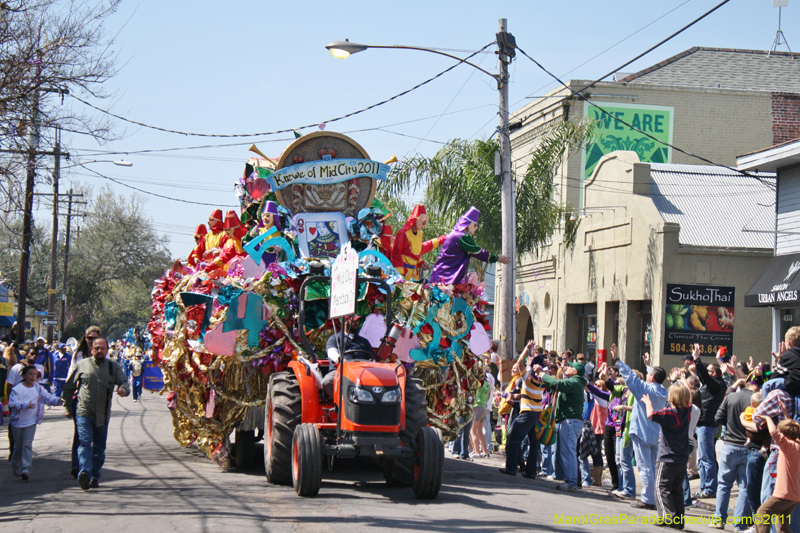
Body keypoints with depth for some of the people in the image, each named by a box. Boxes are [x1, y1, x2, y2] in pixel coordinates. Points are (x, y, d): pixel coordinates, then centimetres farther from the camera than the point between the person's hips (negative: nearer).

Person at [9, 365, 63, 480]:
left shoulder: (38, 388, 1)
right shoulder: (17, 389, -10)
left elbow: (48, 397, -1)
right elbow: (12, 403, -20)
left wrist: (58, 400, -20)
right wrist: (26, 404, -33)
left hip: (31, 422, 1)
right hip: (18, 422, -1)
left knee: (27, 445, -10)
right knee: (18, 446, 12)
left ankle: (26, 469, -15)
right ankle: (16, 466, 35)